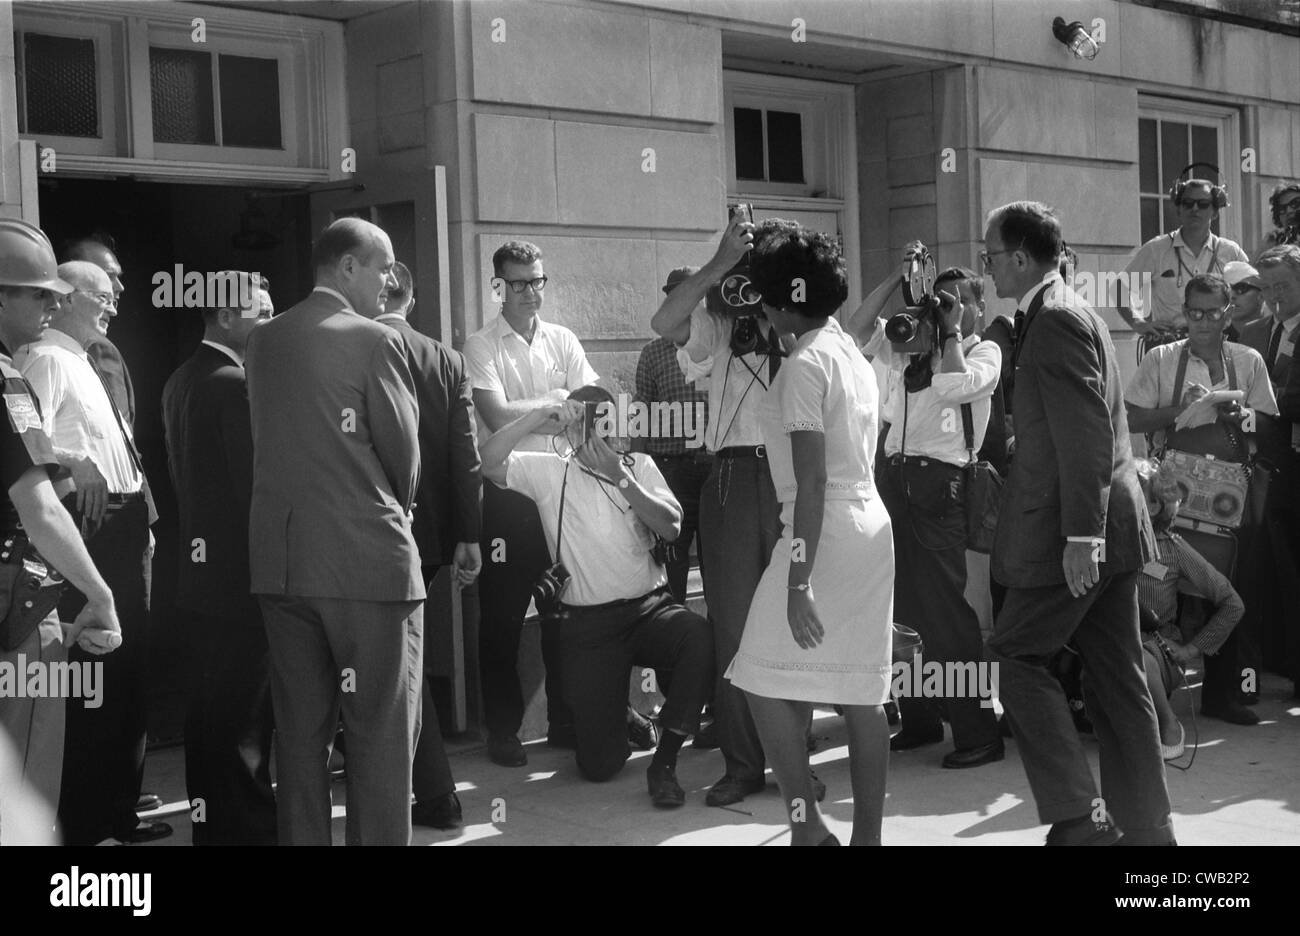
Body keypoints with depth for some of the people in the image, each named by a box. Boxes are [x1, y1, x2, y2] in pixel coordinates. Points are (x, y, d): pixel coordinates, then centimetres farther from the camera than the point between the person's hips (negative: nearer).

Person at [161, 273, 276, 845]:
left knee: (207, 714, 17)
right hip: (242, 575, -9)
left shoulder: (179, 383, 11)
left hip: (198, 573, 9)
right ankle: (249, 826, 6)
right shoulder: (237, 384, -17)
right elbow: (256, 482, -19)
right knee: (245, 722, -1)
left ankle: (211, 823, 28)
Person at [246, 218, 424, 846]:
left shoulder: (261, 342, 9)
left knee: (299, 731, 13)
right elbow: (403, 452, -4)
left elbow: (269, 445, 12)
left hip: (280, 561, 6)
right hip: (368, 559, -6)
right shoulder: (373, 341, -8)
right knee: (381, 734, 2)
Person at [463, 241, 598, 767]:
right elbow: (497, 417, -13)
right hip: (507, 492, -3)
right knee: (502, 617, 3)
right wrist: (556, 401, -6)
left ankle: (565, 722, 21)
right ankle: (503, 730, 14)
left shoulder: (563, 342, 10)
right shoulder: (480, 347, -2)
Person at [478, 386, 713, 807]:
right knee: (599, 764, -5)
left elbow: (670, 527, -5)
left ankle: (664, 761, -16)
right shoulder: (551, 472, 2)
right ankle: (604, 709, 35)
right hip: (586, 623, -1)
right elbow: (489, 462, -13)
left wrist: (620, 477, -13)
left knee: (700, 636, -35)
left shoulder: (640, 465, 9)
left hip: (649, 608, 2)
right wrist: (538, 417, -18)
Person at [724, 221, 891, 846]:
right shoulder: (853, 356, 14)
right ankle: (867, 833, 16)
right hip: (870, 529, 9)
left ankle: (808, 827, 0)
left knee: (766, 685, -1)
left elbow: (813, 482, -20)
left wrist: (799, 582, -21)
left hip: (823, 533, -9)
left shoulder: (805, 365, -13)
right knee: (860, 695, 10)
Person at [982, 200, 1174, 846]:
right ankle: (1147, 828, 18)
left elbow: (1087, 434, -22)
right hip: (1109, 530, 10)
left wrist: (1080, 535, -24)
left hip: (1076, 537, -10)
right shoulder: (1065, 314, 18)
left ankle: (1078, 816, -2)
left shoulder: (1056, 320, -14)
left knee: (1016, 656, -3)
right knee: (1117, 679, 11)